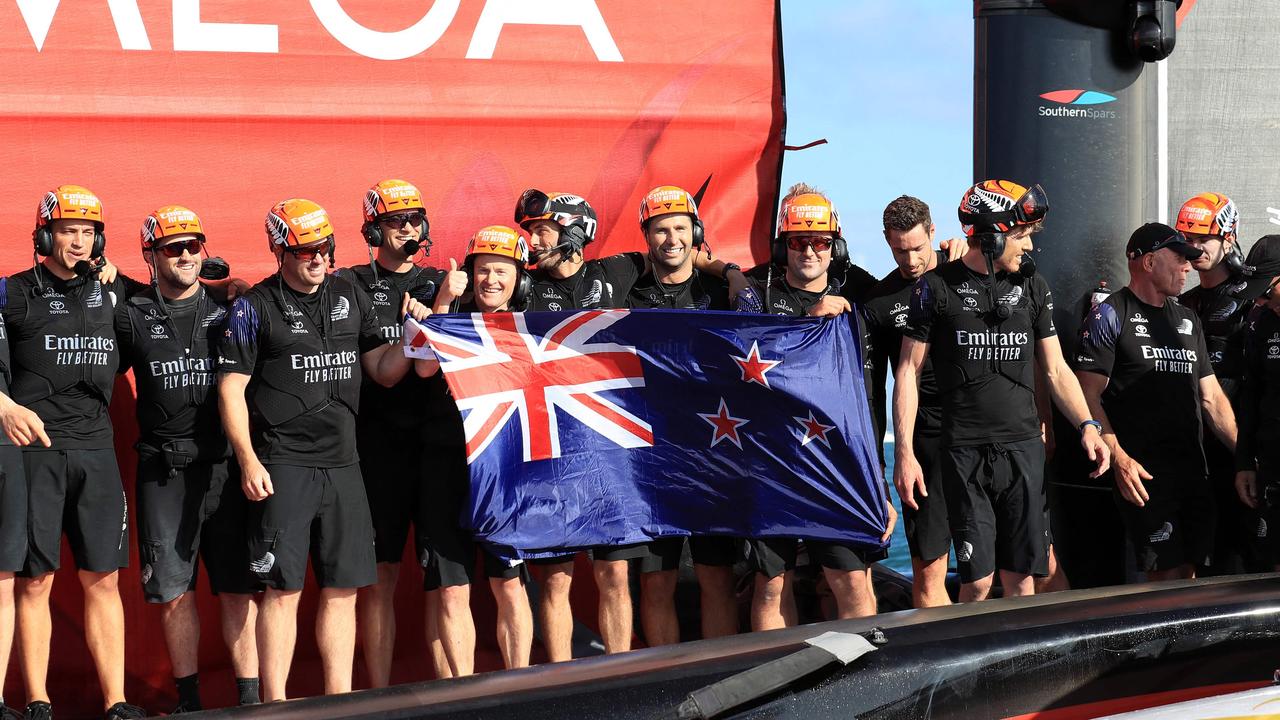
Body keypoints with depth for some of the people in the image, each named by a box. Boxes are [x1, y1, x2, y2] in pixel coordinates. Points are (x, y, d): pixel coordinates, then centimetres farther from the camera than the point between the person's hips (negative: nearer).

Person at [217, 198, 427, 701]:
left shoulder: (350, 298, 13)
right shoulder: (256, 308, -1)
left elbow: (385, 373, 16)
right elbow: (230, 389, -4)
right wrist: (249, 462, -12)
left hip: (342, 466, 5)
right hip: (283, 467, -5)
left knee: (342, 590, 7)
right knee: (283, 589, -5)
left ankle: (340, 701, 14)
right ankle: (274, 704, 0)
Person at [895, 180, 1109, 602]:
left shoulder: (1031, 286, 11)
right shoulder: (938, 287, -1)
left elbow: (1055, 369, 15)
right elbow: (909, 371, 1)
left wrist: (1087, 425, 0)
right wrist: (904, 453, -6)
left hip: (1023, 449, 3)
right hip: (965, 452, -3)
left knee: (1021, 578, 3)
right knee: (978, 582, -6)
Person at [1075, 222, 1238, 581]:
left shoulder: (1187, 320, 20)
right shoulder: (1110, 316, -2)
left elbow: (1211, 398, 20)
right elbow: (1089, 395, -9)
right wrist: (1120, 459, -19)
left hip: (1192, 467, 7)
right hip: (1143, 471, -7)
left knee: (1189, 573, 5)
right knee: (1168, 575, -10)